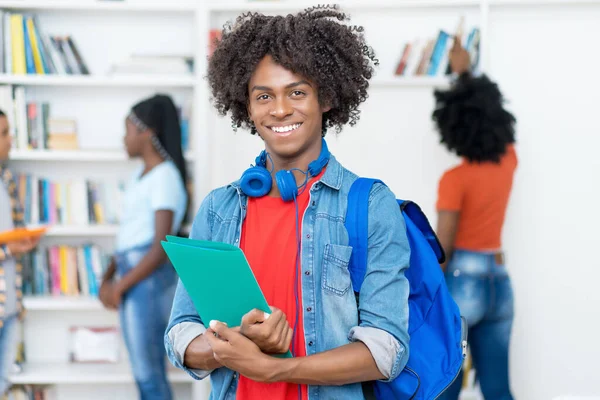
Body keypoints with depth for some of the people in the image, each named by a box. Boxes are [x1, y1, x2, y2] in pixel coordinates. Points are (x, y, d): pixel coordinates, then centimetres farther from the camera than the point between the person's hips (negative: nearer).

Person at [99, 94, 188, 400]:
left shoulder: (165, 177, -15)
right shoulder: (142, 173, 14)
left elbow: (161, 248, -19)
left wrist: (121, 285, -15)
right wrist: (109, 276, 10)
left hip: (148, 280, -9)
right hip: (134, 276, 9)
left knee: (148, 373, -2)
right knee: (149, 370, 14)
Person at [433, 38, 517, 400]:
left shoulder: (455, 180, -14)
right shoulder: (509, 161, 3)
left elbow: (443, 247, -15)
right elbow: (489, 111, 22)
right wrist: (466, 74, 34)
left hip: (461, 282, -6)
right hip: (500, 282, 6)